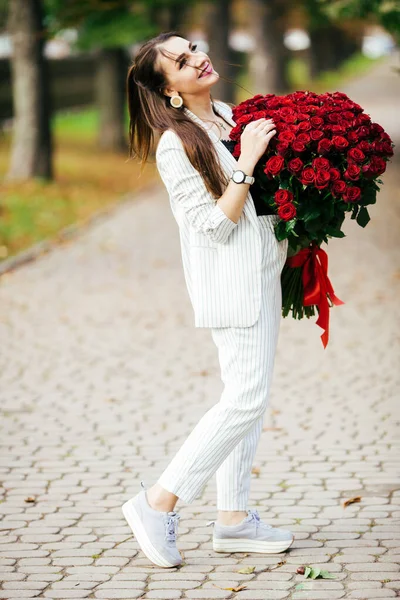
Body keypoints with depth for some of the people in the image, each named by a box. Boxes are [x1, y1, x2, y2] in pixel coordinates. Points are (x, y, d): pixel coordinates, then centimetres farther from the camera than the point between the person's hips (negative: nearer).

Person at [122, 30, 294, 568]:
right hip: (230, 279, -9)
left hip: (261, 271, 9)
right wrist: (247, 163, -23)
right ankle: (158, 503, -5)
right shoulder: (175, 145, -16)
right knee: (246, 398, -12)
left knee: (247, 396, 10)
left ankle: (234, 518, 15)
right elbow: (215, 226, -19)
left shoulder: (230, 116, 9)